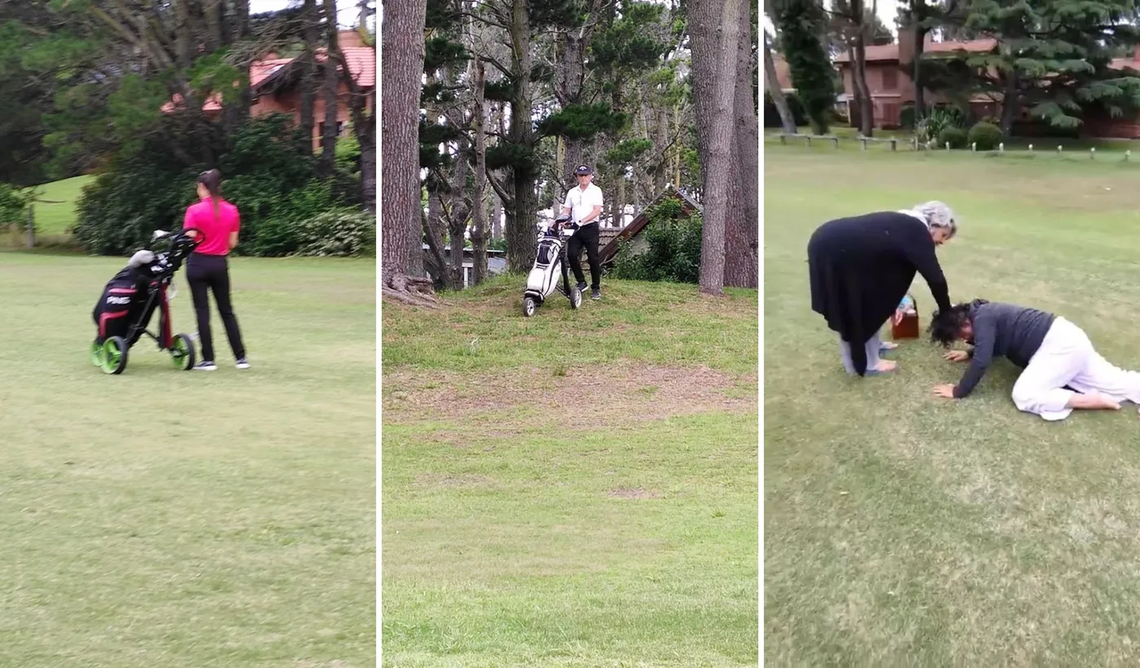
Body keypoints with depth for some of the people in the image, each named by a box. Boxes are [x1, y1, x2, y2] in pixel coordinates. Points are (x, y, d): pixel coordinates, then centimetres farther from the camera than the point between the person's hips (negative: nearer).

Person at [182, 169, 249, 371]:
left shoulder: (195, 210, -11)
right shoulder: (231, 210, 1)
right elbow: (232, 243, 4)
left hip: (198, 263, -4)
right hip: (220, 264, 4)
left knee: (202, 311, 2)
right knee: (227, 311, 12)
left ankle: (208, 360, 2)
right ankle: (241, 357, 11)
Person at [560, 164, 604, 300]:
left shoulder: (596, 191, 0)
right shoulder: (572, 192, 13)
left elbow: (597, 210, -10)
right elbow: (566, 210, 13)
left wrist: (583, 220, -23)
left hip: (590, 227, -4)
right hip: (575, 229, 4)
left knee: (593, 258, -3)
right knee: (571, 254, -8)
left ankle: (596, 288, 4)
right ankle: (581, 282, 8)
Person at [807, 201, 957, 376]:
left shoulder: (906, 225, 18)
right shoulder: (917, 232, -9)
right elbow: (935, 277, -8)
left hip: (835, 246, 10)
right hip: (834, 250, -10)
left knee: (869, 300, 22)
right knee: (854, 309, 4)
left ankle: (872, 346, 38)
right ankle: (866, 363, 15)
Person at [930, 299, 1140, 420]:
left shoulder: (981, 319, -14)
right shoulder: (984, 313, 16)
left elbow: (981, 362, -21)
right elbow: (996, 346, 34)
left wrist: (959, 391, -13)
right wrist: (969, 353, 27)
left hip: (1059, 343, -11)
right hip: (1067, 339, 11)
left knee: (1024, 396, -18)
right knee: (1116, 382, 10)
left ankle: (1098, 401, -16)